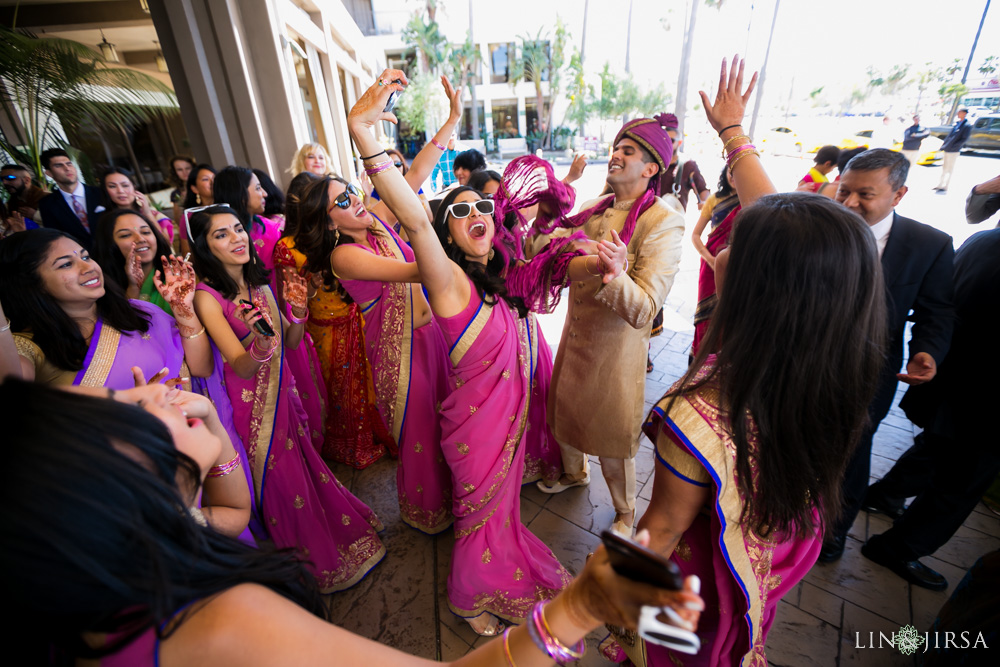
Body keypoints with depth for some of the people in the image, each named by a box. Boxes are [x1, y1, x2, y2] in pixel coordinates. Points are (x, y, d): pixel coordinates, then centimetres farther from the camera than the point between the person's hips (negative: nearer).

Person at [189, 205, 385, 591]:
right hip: (250, 405, -5)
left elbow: (290, 344, 4)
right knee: (282, 483, 10)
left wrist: (296, 309, -13)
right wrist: (258, 342, -42)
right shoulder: (207, 297, -16)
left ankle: (344, 538, 39)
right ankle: (318, 567, 33)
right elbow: (242, 368, -21)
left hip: (282, 395, 5)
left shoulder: (259, 286, 3)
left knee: (306, 468, 16)